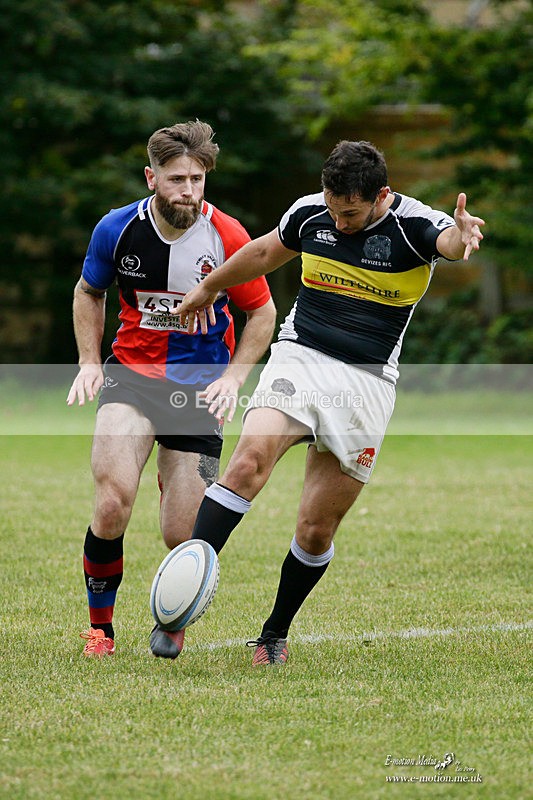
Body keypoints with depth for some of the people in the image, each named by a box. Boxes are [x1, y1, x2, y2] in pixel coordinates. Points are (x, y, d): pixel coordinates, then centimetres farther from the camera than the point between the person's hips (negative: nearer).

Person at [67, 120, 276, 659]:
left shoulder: (228, 239, -11)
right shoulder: (118, 229, -6)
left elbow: (261, 313, 4)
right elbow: (89, 292, 15)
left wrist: (233, 378, -6)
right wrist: (89, 362, 4)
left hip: (199, 388, -1)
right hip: (131, 373, 1)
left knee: (183, 537, -5)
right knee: (113, 500, -23)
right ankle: (99, 626, -4)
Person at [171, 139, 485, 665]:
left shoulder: (413, 226, -10)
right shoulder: (309, 213, 1)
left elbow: (451, 240, -33)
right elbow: (264, 252, 21)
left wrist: (463, 237, -58)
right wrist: (208, 288, 35)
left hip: (367, 384, -1)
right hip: (298, 360, 2)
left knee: (317, 531, 0)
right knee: (249, 459, -27)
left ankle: (275, 634, 21)